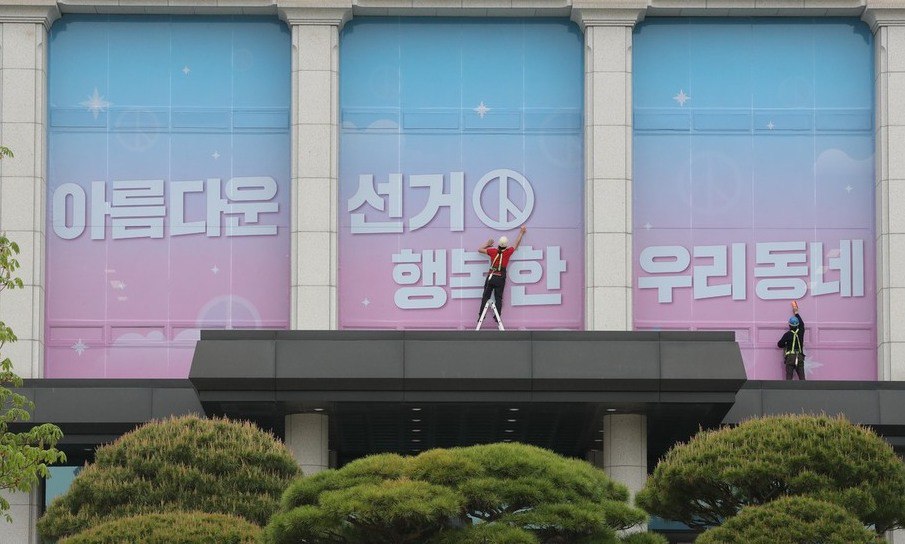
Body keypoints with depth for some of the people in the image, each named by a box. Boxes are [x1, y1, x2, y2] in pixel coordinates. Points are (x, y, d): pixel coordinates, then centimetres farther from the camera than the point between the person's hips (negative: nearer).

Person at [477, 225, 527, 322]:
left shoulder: (493, 251, -4)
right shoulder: (508, 252, -5)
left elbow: (480, 249, 8)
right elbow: (516, 244, 12)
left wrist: (487, 244, 25)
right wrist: (521, 233, 25)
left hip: (491, 277, 0)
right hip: (500, 278, 0)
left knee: (485, 297, 5)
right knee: (498, 298, 6)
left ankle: (481, 315, 2)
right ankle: (497, 317, 4)